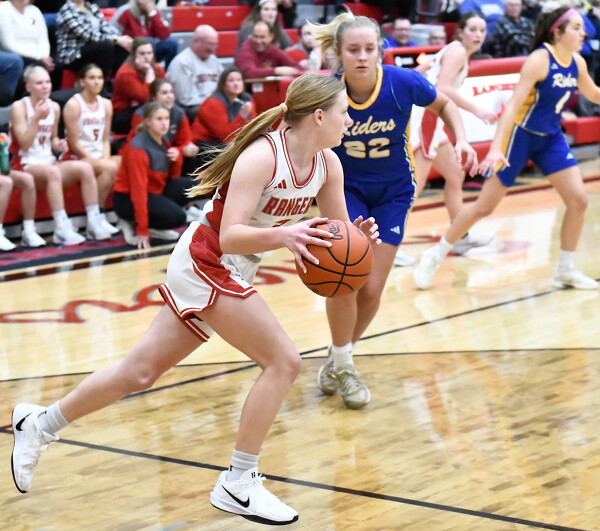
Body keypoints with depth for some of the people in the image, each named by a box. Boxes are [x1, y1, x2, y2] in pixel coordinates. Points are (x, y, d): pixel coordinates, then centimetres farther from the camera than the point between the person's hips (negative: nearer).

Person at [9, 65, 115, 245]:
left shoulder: (54, 107, 9)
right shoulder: (19, 107, -9)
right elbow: (24, 144, -16)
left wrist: (58, 144, -3)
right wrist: (37, 118, -22)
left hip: (48, 161, 6)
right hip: (25, 163, -6)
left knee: (85, 168, -17)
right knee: (53, 171, -37)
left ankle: (94, 223, -17)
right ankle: (62, 228, -38)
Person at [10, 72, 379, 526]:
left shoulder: (328, 164, -2)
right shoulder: (262, 155, -25)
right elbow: (230, 236, -30)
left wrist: (360, 234, -15)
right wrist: (282, 234, -47)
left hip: (233, 273, 8)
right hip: (206, 263, -8)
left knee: (142, 371, 14)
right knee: (283, 361, -14)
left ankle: (41, 424, 30)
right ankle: (237, 484, -4)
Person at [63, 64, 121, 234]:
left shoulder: (106, 104, 11)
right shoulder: (74, 105, -8)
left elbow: (105, 140, 11)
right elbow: (74, 144, -11)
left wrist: (106, 159, -9)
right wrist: (101, 162, -15)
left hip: (99, 157, 6)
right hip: (76, 159, -6)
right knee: (110, 167, -33)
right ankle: (97, 217, -24)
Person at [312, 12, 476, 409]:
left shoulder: (404, 82, -21)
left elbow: (444, 104, 0)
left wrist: (461, 139, -15)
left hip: (393, 192, 1)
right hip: (345, 187, -1)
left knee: (371, 290, -1)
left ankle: (341, 358, 27)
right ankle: (341, 365, 6)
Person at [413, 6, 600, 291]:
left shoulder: (577, 62, 0)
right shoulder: (539, 59, -21)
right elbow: (513, 104, -26)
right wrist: (496, 148, -34)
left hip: (551, 138, 7)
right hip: (520, 135, -7)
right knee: (485, 206, -3)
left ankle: (565, 270, 10)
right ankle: (435, 255, 12)